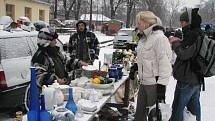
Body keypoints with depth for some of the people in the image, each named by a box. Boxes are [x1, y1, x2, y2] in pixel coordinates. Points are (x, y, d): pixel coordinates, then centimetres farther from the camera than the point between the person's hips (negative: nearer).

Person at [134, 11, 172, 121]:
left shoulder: (159, 38, -18)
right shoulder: (143, 38, 10)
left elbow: (165, 63, -21)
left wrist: (161, 85, -22)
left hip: (155, 83, -8)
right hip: (144, 82, 9)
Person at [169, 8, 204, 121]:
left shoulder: (192, 35, -21)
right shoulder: (199, 35, 10)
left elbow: (183, 54, -25)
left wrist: (175, 42, -10)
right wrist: (180, 42, 6)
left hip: (186, 80, -9)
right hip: (197, 79, 9)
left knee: (178, 108, 3)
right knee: (194, 106, 19)